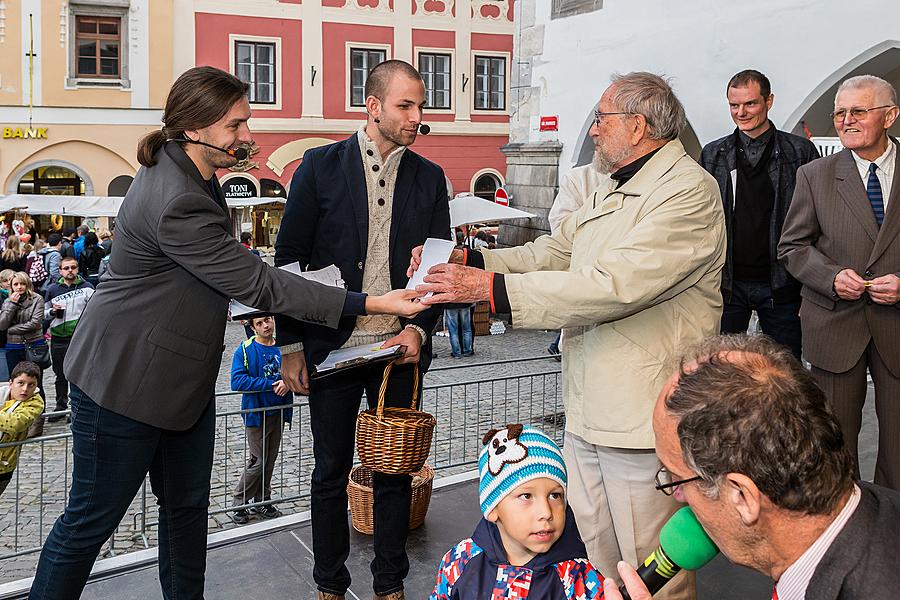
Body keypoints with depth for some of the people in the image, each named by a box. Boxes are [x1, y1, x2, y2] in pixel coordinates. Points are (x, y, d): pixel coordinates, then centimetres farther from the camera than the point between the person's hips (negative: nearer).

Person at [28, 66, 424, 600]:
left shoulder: (185, 172, 4)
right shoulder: (178, 204, -28)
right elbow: (259, 284, -26)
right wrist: (373, 303, -25)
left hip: (182, 378, 10)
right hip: (125, 381, -10)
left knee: (188, 507, 16)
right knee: (92, 520, 5)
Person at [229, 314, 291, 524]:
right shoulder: (245, 350, -11)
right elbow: (237, 381, -20)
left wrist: (288, 382, -18)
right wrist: (271, 385, -22)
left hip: (278, 412, 4)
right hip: (256, 413, -4)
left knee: (270, 460, 13)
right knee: (258, 461, -2)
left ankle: (262, 501, 28)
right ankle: (239, 503, 15)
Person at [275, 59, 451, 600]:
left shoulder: (429, 178, 6)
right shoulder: (321, 166, -1)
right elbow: (289, 258, -1)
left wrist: (419, 330, -10)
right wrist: (290, 346, -3)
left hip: (401, 347, 2)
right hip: (331, 346, -2)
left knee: (395, 470, 11)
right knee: (331, 472, 10)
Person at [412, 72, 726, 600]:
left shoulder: (689, 190, -14)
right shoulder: (610, 193, 19)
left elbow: (612, 284, -25)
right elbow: (551, 254, 15)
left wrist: (491, 288, -25)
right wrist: (469, 260, 0)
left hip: (642, 416, -9)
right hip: (587, 410, 9)